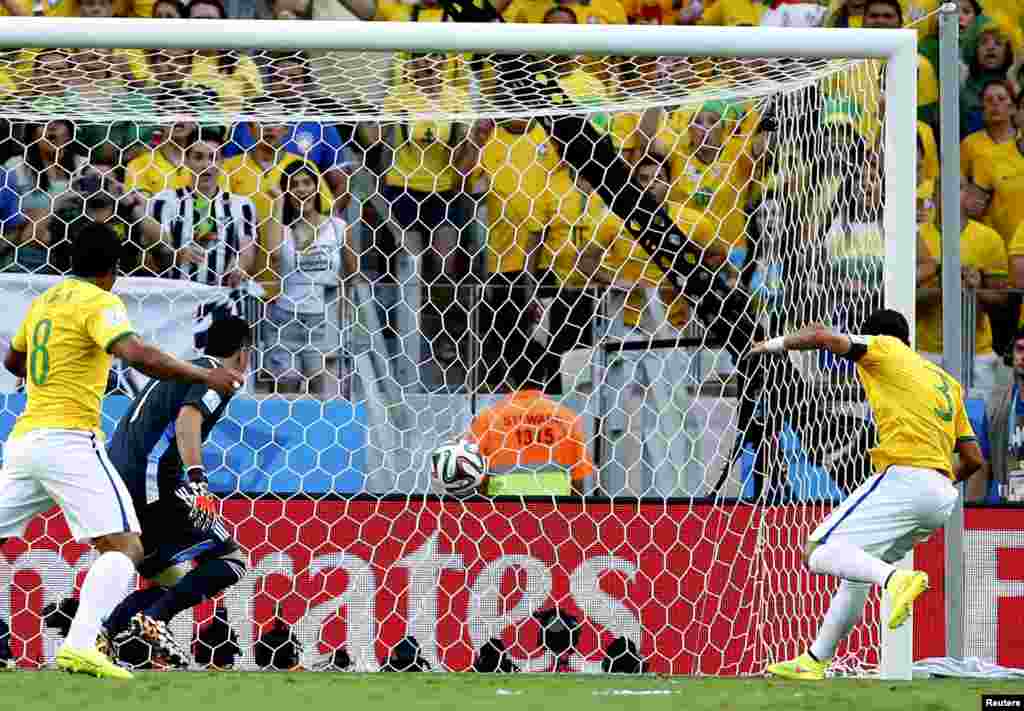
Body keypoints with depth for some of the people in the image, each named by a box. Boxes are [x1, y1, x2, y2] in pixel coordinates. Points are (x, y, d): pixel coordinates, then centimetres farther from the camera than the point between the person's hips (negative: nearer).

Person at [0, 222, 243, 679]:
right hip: (69, 439, -8)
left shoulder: (46, 300, 19)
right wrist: (206, 377, -18)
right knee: (124, 546, -12)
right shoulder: (99, 303, -5)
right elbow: (137, 355, -23)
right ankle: (80, 646, -31)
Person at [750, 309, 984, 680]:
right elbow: (973, 458, 21)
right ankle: (814, 661, 24)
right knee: (857, 570, 22)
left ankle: (897, 579, -38)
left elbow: (821, 336, -5)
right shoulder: (948, 383, 27)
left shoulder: (885, 348, 8)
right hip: (942, 496, 8)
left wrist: (778, 343, 14)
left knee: (818, 552, -14)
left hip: (903, 478, -8)